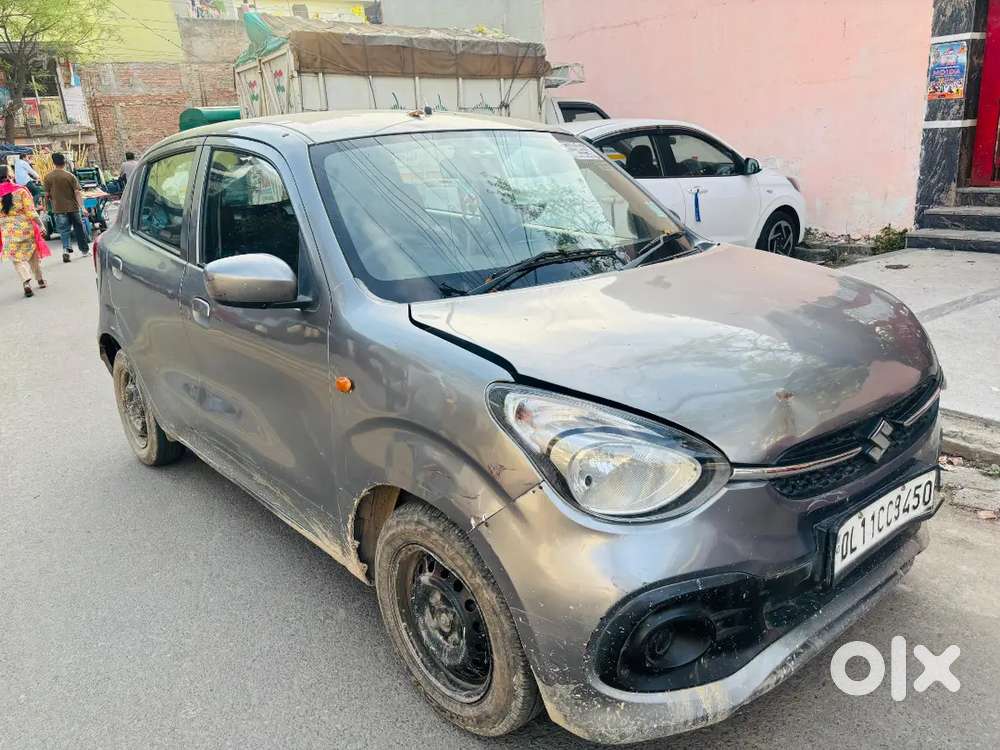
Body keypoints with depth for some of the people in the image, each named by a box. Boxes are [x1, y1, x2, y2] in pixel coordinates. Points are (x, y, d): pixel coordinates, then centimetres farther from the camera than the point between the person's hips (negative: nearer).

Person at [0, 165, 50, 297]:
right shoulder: (20, 191, -11)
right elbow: (30, 211, -12)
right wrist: (40, 224, -5)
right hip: (26, 227, -1)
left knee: (18, 258, 5)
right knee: (33, 254, 18)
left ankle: (26, 282, -16)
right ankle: (40, 280, 30)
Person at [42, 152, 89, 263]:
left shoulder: (48, 177, -2)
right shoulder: (70, 176, -8)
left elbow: (48, 194, 4)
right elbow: (77, 192, -13)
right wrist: (82, 206, -12)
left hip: (58, 208, 1)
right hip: (72, 207, -1)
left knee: (63, 231, 5)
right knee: (78, 228, 14)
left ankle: (66, 249, -13)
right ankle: (84, 249, 23)